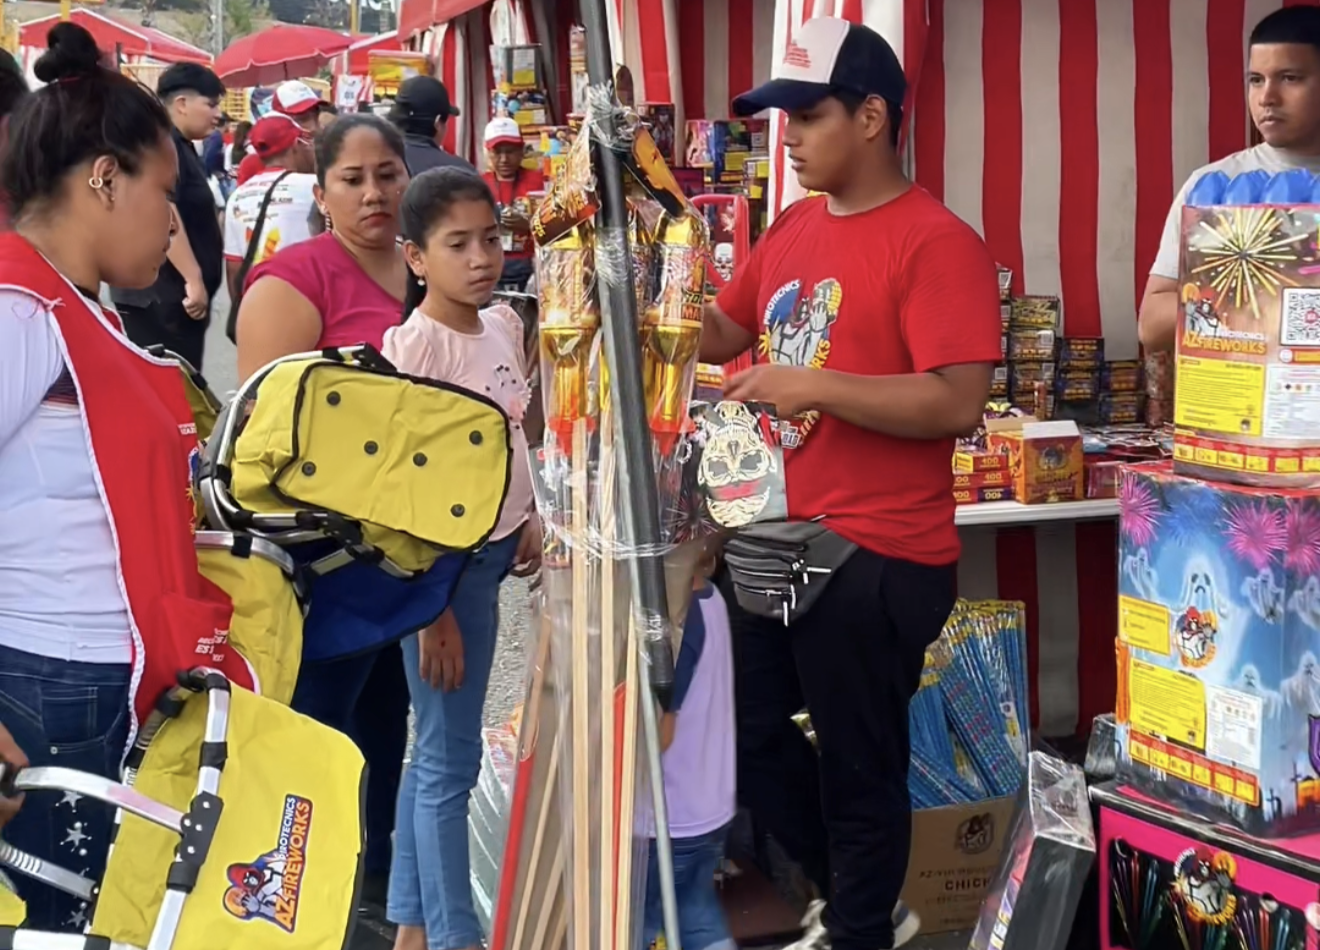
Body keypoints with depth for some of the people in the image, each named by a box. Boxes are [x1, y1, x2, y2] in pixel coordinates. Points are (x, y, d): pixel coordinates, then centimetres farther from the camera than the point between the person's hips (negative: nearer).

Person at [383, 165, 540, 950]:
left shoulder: (504, 326, 5)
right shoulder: (413, 348, -19)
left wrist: (526, 518, 11)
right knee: (452, 757, 0)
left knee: (437, 749, 16)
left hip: (490, 550, 8)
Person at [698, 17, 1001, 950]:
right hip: (776, 538, 9)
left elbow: (959, 402, -23)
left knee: (858, 769, 5)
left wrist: (814, 386, -23)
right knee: (750, 733, 20)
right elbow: (726, 331, 22)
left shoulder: (936, 242, -15)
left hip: (877, 558, -9)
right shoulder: (793, 228, 9)